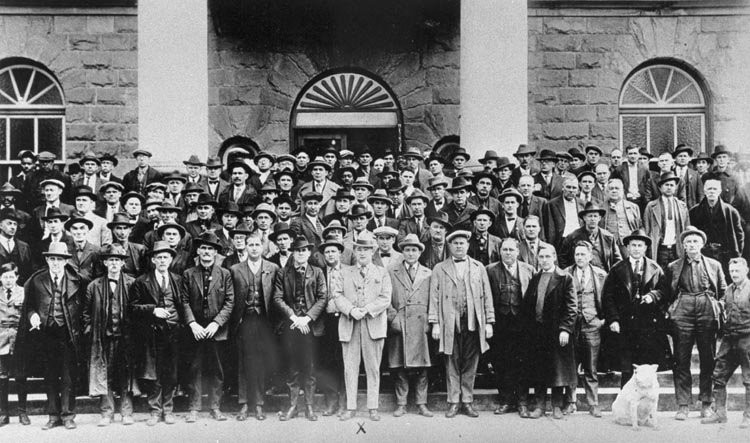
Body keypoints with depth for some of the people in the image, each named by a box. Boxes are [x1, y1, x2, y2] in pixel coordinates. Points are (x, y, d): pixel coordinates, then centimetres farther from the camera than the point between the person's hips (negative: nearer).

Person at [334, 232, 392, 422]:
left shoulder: (382, 273, 12)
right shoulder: (345, 273, 16)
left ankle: (373, 408, 6)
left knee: (373, 368, 0)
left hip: (374, 325, -1)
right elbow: (338, 297, 4)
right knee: (350, 368, 1)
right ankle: (350, 407, 7)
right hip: (349, 325, 1)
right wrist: (351, 310, -13)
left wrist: (367, 310, -14)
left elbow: (385, 299, 0)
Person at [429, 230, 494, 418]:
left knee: (470, 365, 3)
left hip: (473, 323, 1)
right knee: (452, 365, 1)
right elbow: (434, 297, 4)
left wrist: (489, 322, 4)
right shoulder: (439, 269, 9)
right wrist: (435, 323, -4)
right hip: (450, 323, -1)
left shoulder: (478, 268, 14)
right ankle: (453, 402, 8)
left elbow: (487, 296, 11)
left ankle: (467, 402, 12)